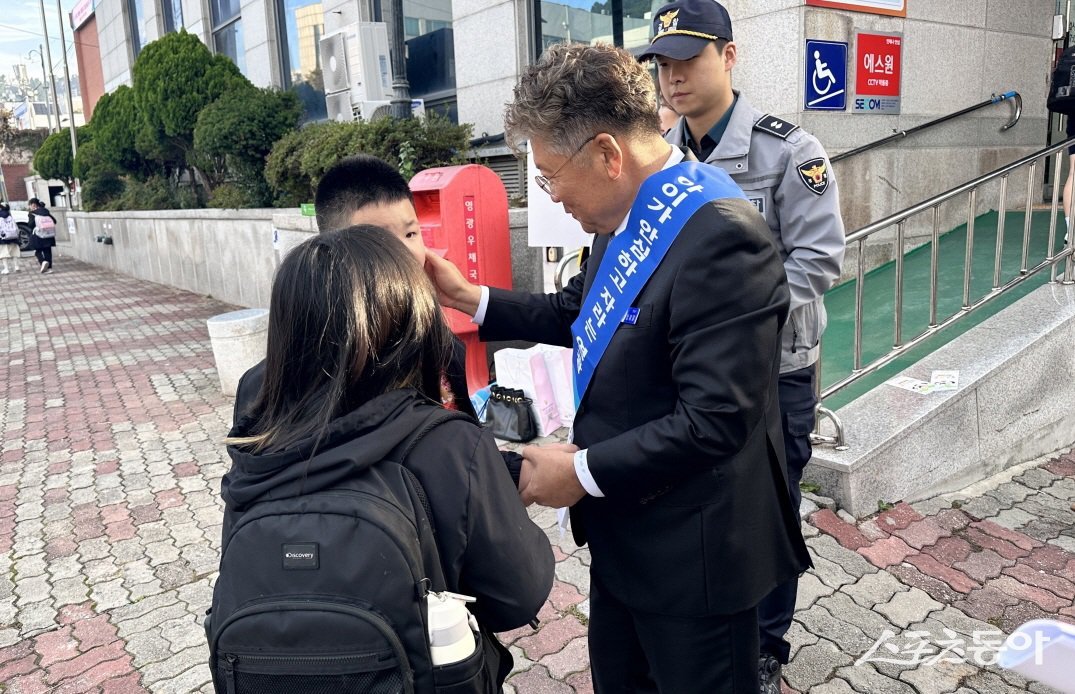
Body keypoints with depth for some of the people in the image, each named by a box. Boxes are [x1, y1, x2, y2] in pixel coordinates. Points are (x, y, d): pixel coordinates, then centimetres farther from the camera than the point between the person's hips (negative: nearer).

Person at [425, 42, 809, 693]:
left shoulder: (720, 235, -28)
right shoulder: (633, 213, 0)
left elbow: (714, 420, -29)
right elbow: (576, 314, 13)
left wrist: (583, 471, -20)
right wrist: (469, 296, 5)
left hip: (691, 556, -8)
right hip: (621, 535, 9)